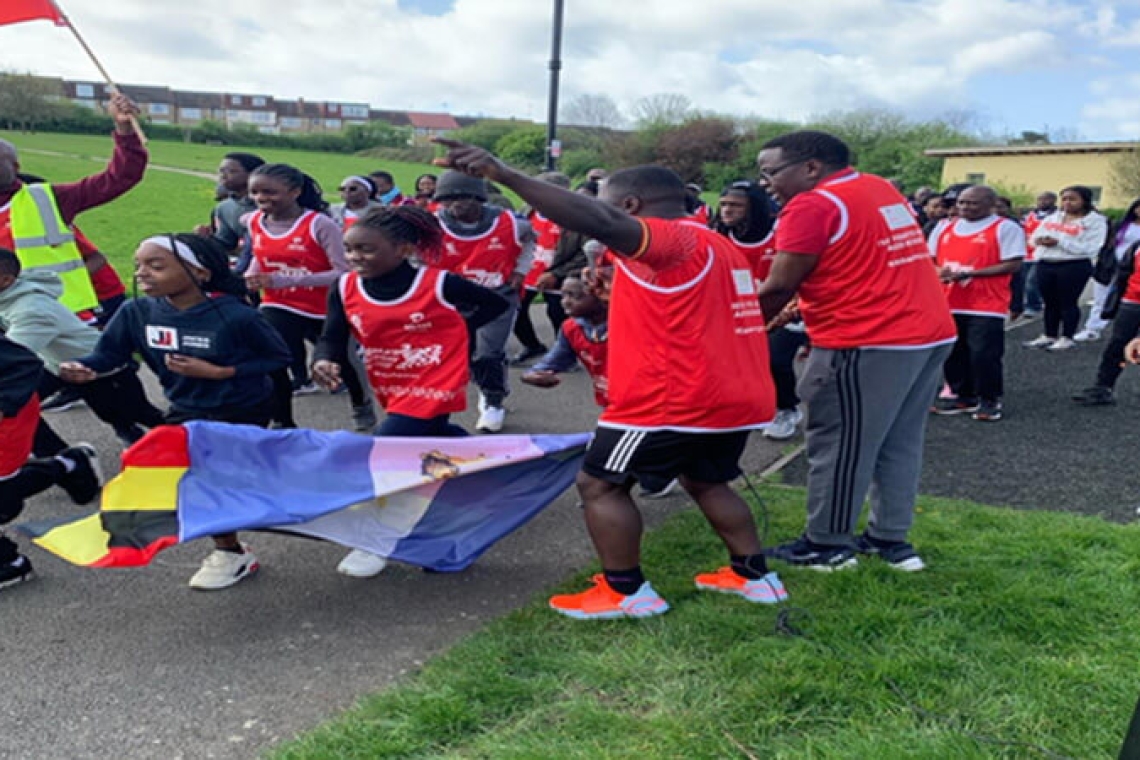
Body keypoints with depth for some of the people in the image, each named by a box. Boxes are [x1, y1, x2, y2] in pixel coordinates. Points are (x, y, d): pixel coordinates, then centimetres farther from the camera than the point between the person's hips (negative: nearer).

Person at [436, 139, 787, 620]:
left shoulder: (670, 239, -14)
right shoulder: (716, 246, 17)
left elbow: (596, 223, -32)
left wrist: (504, 175, -40)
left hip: (675, 399, -10)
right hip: (737, 398, 10)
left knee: (599, 484, 3)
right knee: (705, 481, 26)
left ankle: (627, 592, 8)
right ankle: (755, 576, 28)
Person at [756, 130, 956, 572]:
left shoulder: (814, 204, -11)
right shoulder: (881, 189, 17)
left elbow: (778, 286, -11)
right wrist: (804, 310, 19)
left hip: (868, 343, -9)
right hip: (931, 333, 9)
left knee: (838, 445, 3)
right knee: (900, 443, 16)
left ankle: (826, 545, 14)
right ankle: (891, 539, 25)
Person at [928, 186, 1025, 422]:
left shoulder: (1006, 228, -4)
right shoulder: (945, 228, 13)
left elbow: (1013, 265, -11)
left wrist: (968, 274, -17)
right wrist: (938, 271, -7)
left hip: (986, 306, -6)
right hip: (948, 304, 6)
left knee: (984, 355, -7)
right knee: (953, 354, 11)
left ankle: (989, 400, 9)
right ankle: (963, 396, 25)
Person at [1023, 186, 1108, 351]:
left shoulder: (1095, 221, -4)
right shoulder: (1052, 218, 14)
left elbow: (1090, 248, -15)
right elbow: (1034, 238, 12)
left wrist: (1059, 242, -20)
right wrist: (1042, 240, -14)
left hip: (1075, 266, -6)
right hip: (1045, 265, 6)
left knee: (1068, 302, 0)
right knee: (1050, 303, 12)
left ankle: (1067, 338, 8)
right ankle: (1049, 336, 22)